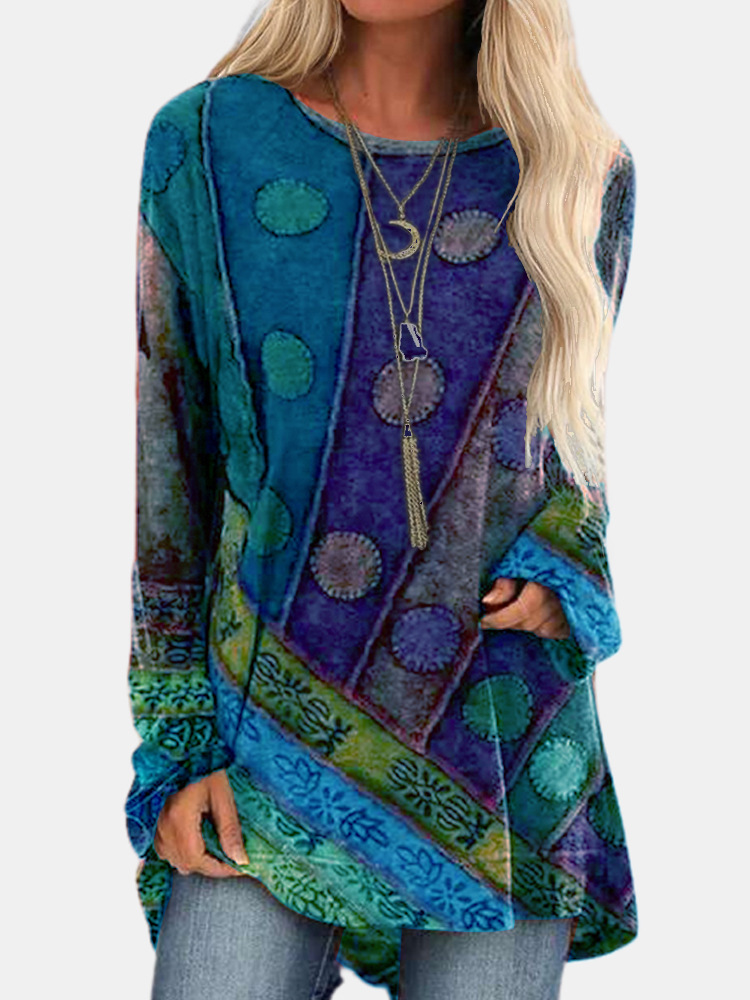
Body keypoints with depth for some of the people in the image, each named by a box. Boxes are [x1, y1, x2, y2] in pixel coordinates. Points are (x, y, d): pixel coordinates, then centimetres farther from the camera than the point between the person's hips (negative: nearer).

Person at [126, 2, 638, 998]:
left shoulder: (587, 176, 1)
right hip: (265, 731, -1)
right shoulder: (203, 142, -1)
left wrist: (564, 574, -5)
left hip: (502, 727, 1)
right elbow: (164, 455, 2)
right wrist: (175, 741, 0)